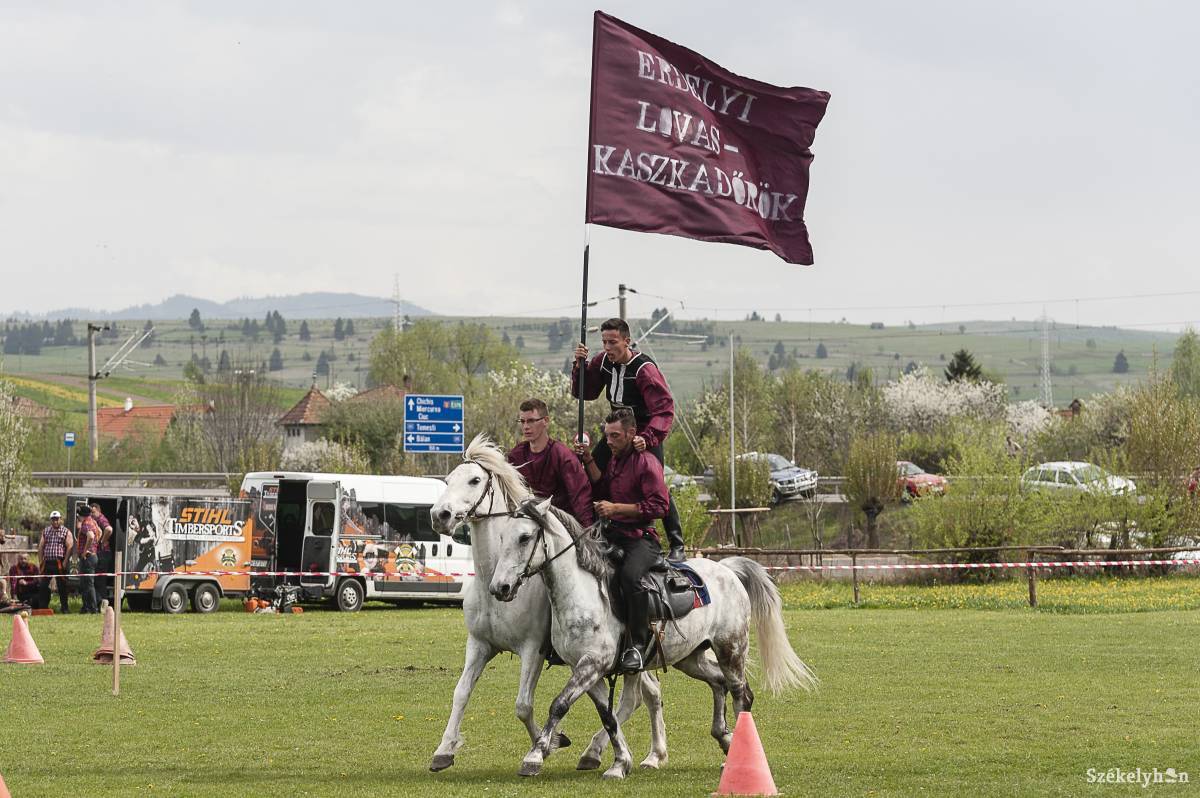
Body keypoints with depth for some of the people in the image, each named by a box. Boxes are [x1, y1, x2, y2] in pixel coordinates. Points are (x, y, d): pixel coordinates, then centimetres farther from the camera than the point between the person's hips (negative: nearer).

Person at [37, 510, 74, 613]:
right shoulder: (45, 531, 15)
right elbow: (41, 546, 14)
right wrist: (41, 561, 5)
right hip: (47, 562, 4)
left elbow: (69, 547, -5)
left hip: (59, 563, -4)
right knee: (42, 585, 0)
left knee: (62, 586, -1)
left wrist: (65, 561, -13)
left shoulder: (66, 532, 3)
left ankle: (64, 609, 6)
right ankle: (43, 607, 6)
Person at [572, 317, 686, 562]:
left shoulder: (644, 368, -25)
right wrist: (580, 366, -15)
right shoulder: (603, 362, -5)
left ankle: (676, 545, -10)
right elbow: (584, 393, 4)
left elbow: (664, 409, -33)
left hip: (646, 433, -7)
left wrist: (648, 438, -49)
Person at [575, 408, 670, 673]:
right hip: (613, 533, 8)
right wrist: (589, 463, 5)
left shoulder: (646, 462, -7)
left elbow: (658, 506, -15)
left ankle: (638, 645, -30)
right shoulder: (613, 460, 18)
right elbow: (602, 493, 14)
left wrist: (616, 508, -18)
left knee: (630, 575, -36)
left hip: (641, 536, -8)